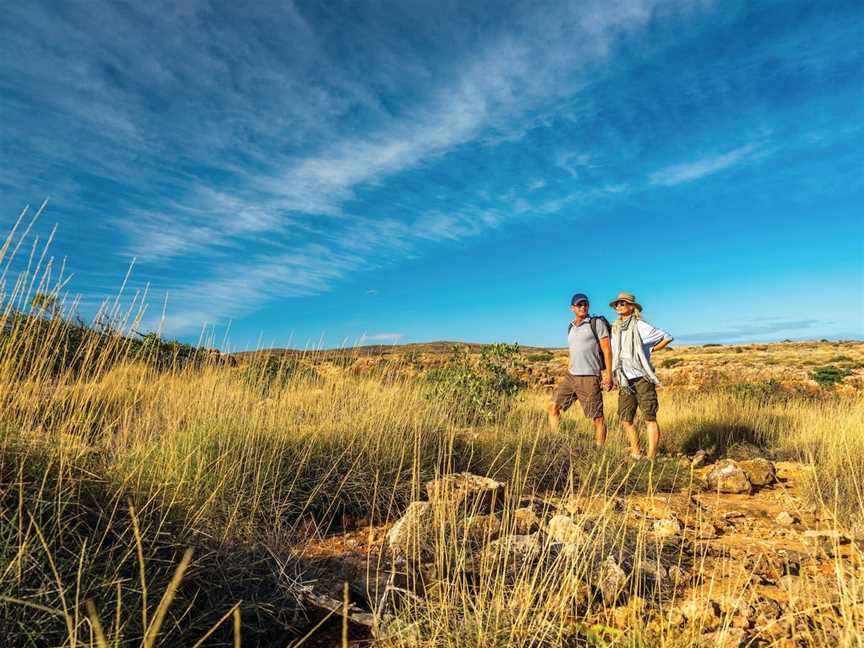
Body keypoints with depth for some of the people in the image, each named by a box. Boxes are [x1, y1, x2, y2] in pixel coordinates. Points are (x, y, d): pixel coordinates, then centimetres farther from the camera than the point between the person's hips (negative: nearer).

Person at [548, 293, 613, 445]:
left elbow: (607, 349, -7)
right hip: (571, 376, 7)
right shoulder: (571, 327, 16)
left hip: (590, 378, -6)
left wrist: (609, 375, -14)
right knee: (553, 407, -1)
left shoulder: (597, 323, -3)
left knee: (598, 418, -1)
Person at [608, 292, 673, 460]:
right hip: (625, 382, 6)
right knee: (626, 420, 7)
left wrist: (650, 351, 3)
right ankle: (635, 455, 19)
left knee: (649, 418, -3)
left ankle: (651, 458, 1)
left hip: (642, 379, -6)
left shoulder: (640, 326, -6)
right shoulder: (616, 328, 12)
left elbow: (668, 337, -3)